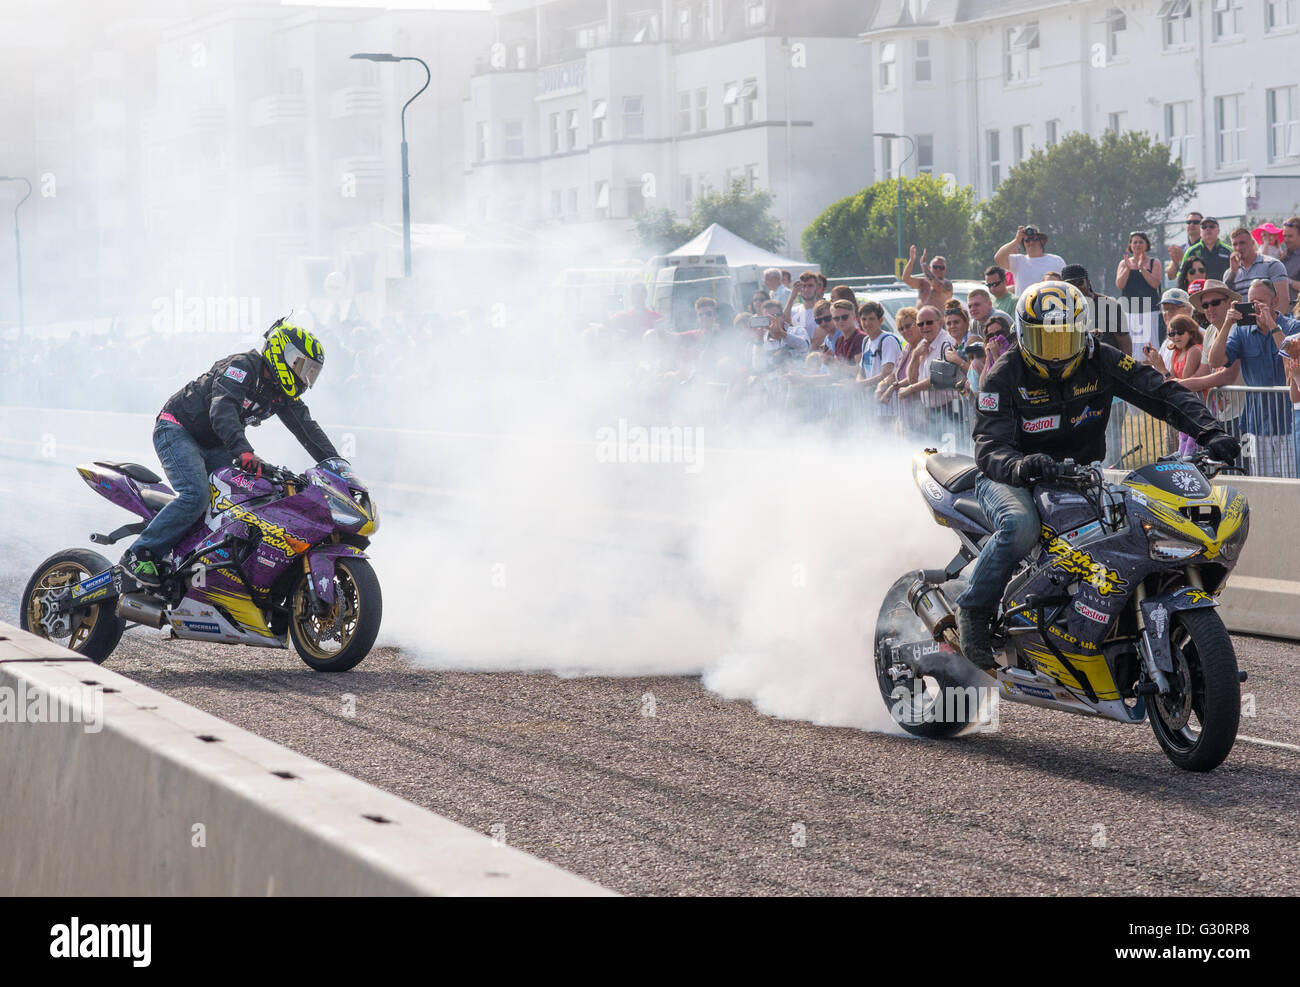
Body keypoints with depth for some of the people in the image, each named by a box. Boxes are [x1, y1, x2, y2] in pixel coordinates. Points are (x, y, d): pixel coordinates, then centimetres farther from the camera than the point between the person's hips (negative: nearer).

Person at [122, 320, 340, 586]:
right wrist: (243, 451, -50)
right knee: (195, 495, -28)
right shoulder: (243, 367, -21)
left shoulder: (282, 392, 5)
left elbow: (307, 428, 7)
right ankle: (139, 555, -23)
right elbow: (222, 409, -36)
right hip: (177, 431, -9)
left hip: (212, 445, 9)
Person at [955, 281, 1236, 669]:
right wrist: (1020, 466, -46)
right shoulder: (1005, 377, -11)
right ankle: (973, 609, -17)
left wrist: (1209, 432, -25)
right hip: (1011, 479, -4)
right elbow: (989, 448, -21)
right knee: (1020, 527, -37)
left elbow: (1163, 393, -8)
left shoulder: (1101, 362, -2)